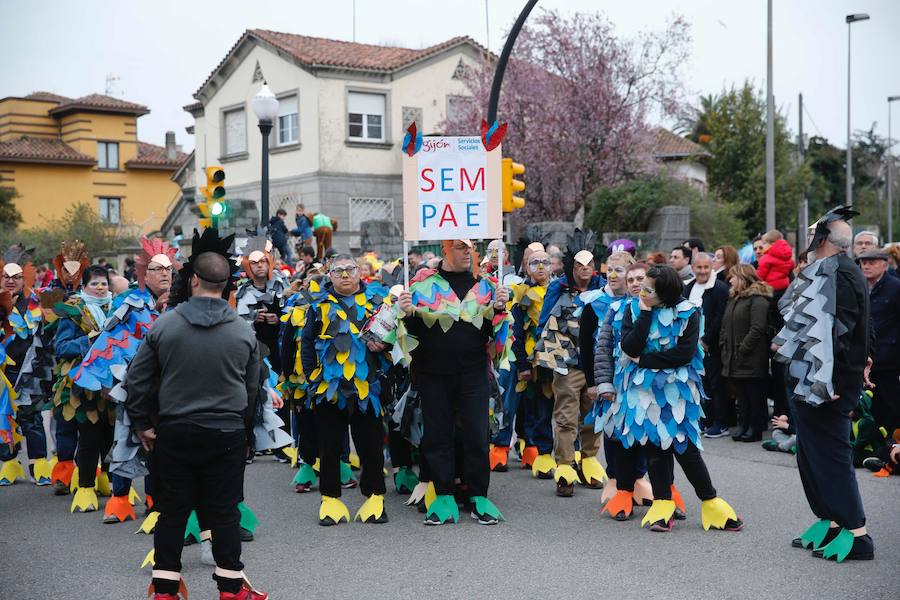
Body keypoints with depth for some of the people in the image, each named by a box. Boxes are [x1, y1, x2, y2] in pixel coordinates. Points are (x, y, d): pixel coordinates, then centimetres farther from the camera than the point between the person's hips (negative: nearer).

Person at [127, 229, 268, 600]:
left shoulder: (164, 325, -6)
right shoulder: (244, 331, -4)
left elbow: (137, 379, 0)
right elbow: (252, 388, 6)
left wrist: (142, 424, 11)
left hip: (174, 431, 0)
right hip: (227, 435, 0)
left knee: (172, 510, 10)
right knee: (224, 511, 7)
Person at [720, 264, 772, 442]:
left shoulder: (758, 299, -11)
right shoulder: (733, 299, 17)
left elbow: (757, 329, -19)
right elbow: (725, 326, 19)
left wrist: (742, 350, -19)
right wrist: (724, 348, 8)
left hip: (751, 360, -8)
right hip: (733, 359, 8)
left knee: (754, 395, 1)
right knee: (741, 395, 12)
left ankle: (755, 429, 8)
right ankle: (743, 425, 19)